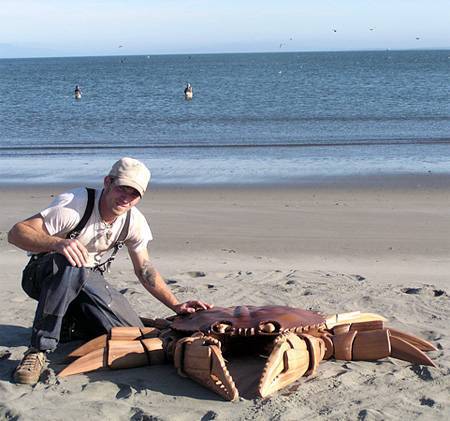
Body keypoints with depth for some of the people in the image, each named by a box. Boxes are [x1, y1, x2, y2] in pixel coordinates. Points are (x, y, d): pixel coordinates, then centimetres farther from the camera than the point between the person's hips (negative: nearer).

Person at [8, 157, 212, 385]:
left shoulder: (134, 221, -9)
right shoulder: (75, 204, -27)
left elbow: (144, 268, 4)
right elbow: (16, 233, -33)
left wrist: (177, 306, -3)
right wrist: (58, 243, -52)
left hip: (87, 281, 5)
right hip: (46, 276, -5)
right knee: (70, 265, -41)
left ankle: (67, 324, 13)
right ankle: (38, 350, -32)